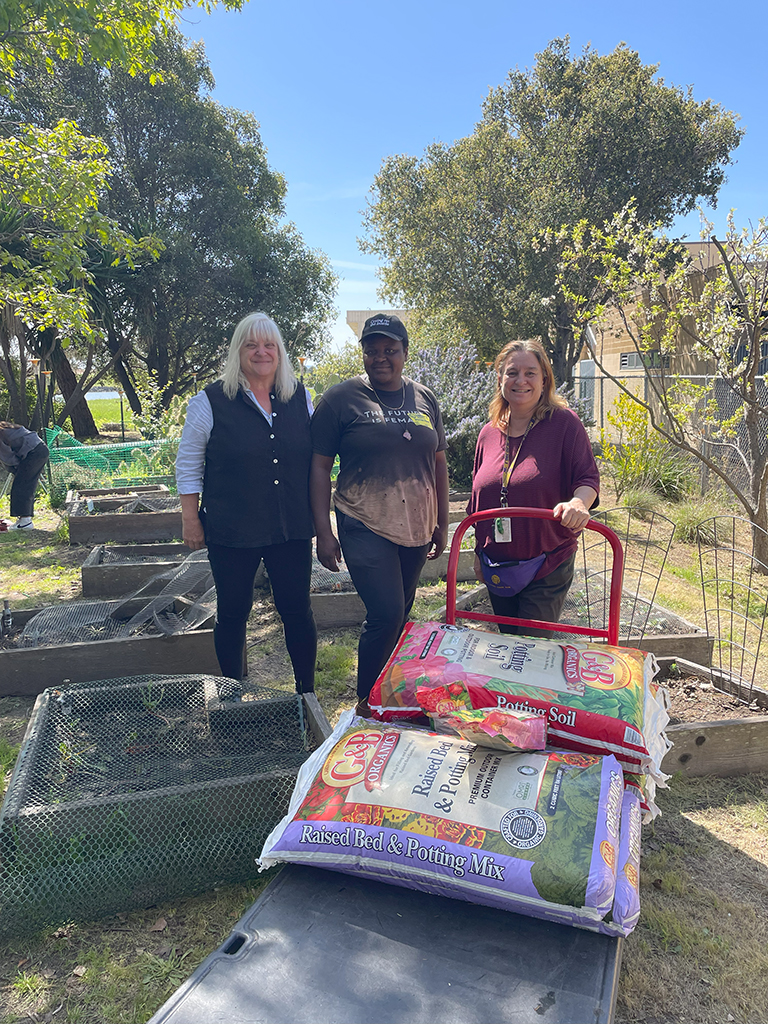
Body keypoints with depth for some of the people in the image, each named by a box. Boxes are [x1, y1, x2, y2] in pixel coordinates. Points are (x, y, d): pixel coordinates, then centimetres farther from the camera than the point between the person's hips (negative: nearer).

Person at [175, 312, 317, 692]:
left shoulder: (300, 397, 6)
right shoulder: (211, 401, -3)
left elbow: (317, 458, 15)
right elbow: (188, 466, 2)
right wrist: (191, 519, -1)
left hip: (291, 528, 3)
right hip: (232, 532, -2)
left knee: (297, 609, 7)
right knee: (233, 613, 9)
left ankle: (307, 693, 25)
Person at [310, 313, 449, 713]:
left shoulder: (425, 399, 9)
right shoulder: (341, 398, -4)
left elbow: (438, 463, 15)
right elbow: (320, 467, -5)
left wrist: (442, 524, 14)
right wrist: (323, 532, -10)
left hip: (415, 528, 5)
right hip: (365, 527, -5)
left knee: (401, 613, 14)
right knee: (386, 614, -13)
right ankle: (366, 705, 8)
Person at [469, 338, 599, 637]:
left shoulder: (564, 423, -8)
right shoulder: (489, 433, 7)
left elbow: (588, 478, -9)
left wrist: (578, 502, -32)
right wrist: (479, 552, 15)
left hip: (547, 566, -5)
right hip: (497, 566, 5)